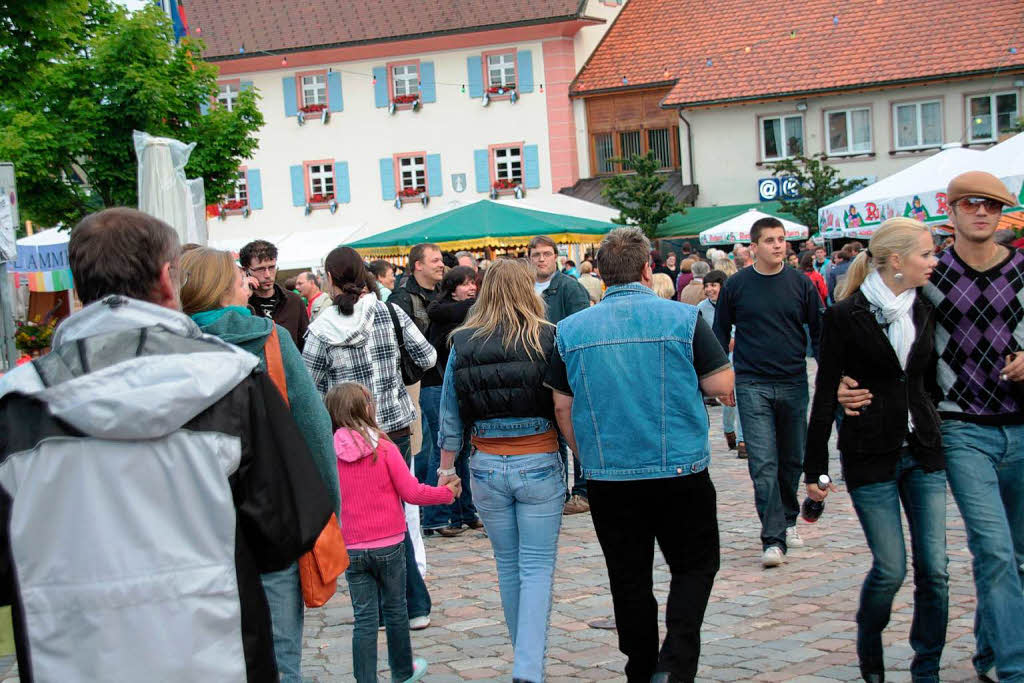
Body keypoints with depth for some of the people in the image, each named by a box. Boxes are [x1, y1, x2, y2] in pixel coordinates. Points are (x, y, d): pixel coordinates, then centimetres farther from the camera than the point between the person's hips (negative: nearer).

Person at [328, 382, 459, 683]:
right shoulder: (384, 447, -11)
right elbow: (411, 492, -9)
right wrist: (447, 492, 5)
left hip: (352, 549, 1)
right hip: (389, 545, -1)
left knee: (364, 618, 6)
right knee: (395, 609, 16)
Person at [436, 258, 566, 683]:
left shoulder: (462, 344, 0)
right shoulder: (549, 339, -7)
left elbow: (449, 413, 5)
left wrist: (446, 467, 15)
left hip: (487, 467, 3)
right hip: (539, 464, -2)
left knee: (508, 565, 17)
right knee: (537, 568, 2)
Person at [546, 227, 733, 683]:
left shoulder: (571, 329, 1)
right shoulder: (683, 319, -7)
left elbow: (562, 407, 5)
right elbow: (722, 385, -5)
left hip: (608, 477, 2)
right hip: (680, 473, -2)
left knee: (629, 581, 14)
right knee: (694, 567, 13)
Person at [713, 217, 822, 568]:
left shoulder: (800, 284, 3)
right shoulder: (736, 285, 0)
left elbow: (818, 331, 8)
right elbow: (720, 333, 8)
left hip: (793, 384, 2)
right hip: (752, 384, -2)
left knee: (792, 459, 13)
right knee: (763, 463, -10)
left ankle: (787, 520, 35)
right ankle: (773, 539, -10)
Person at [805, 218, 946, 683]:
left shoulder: (923, 311, 8)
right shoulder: (845, 316, -9)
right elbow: (825, 396, -6)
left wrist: (940, 442, 17)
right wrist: (814, 469, -7)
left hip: (923, 453, 5)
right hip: (871, 457, -5)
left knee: (933, 568, 0)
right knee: (891, 570, -3)